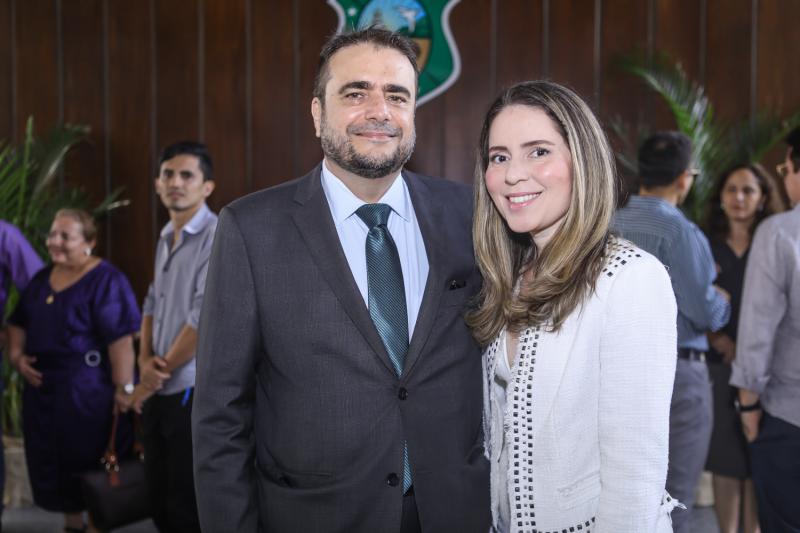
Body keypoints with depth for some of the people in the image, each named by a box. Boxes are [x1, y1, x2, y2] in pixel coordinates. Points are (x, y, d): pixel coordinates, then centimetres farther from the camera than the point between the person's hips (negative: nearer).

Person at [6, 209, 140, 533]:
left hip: (88, 389, -7)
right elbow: (18, 322, 21)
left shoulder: (105, 280, -14)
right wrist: (16, 355, 4)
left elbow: (121, 339, -20)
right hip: (43, 386, 8)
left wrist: (124, 387, -25)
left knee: (91, 463, 3)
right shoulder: (42, 279, 10)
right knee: (56, 462, 16)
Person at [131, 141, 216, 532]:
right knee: (159, 498, 18)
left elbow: (206, 317, -20)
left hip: (194, 391, -8)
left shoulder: (218, 237, -14)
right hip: (157, 391, 8)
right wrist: (145, 359, -1)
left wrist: (158, 373, -10)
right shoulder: (165, 238, 13)